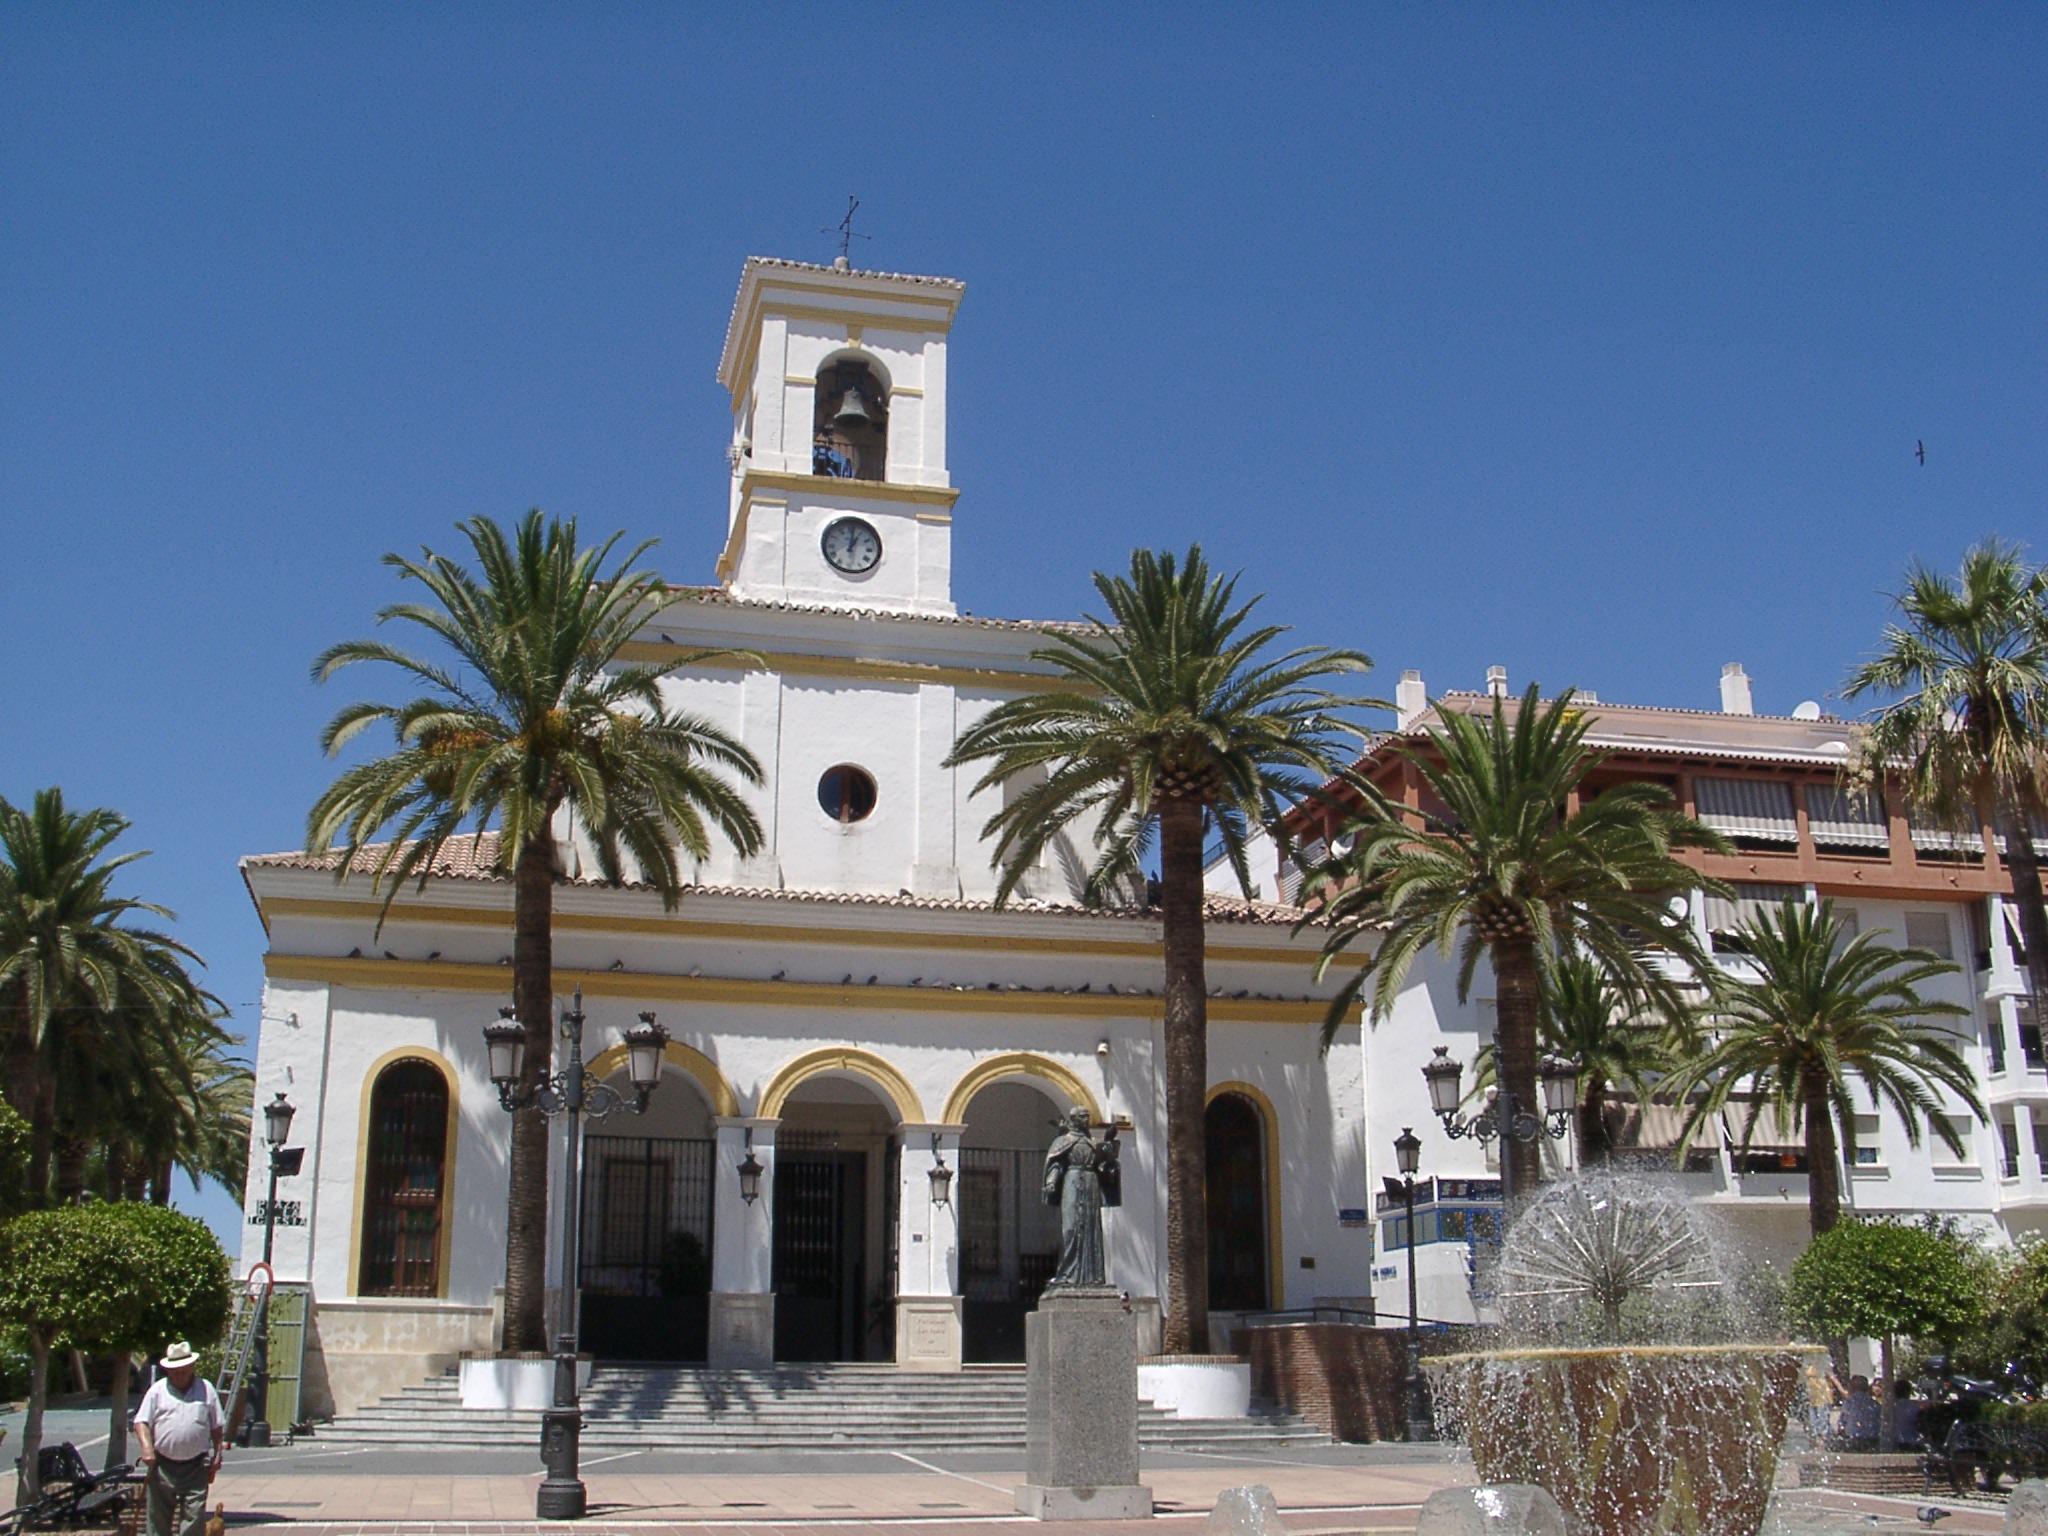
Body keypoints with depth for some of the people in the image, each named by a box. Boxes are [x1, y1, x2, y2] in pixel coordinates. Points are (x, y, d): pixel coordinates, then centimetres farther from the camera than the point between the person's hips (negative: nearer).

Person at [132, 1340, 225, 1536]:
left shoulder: (206, 1389, 7)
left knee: (194, 1515, -6)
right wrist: (147, 1447, -17)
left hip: (196, 1467, 0)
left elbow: (217, 1427, 11)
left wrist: (217, 1455, 5)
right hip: (162, 1465, 0)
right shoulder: (158, 1390, 4)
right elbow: (141, 1422, -1)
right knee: (159, 1515, 7)